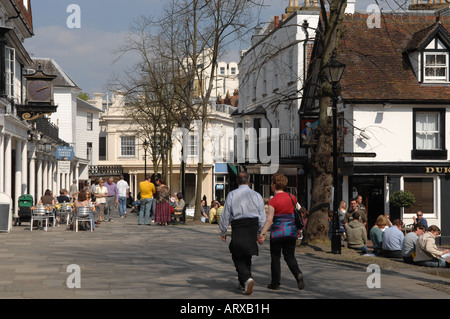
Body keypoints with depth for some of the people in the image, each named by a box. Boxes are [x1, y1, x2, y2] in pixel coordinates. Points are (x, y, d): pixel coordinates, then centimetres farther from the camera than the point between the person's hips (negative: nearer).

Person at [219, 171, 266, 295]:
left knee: (238, 257, 4)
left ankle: (247, 278, -18)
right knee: (246, 256, 17)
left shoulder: (232, 195, -2)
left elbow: (225, 215, -1)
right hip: (253, 227, 3)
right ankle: (243, 283, 23)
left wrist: (223, 232, 10)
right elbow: (262, 217, 4)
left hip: (238, 227, -3)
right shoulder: (256, 195, 5)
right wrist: (260, 233, 14)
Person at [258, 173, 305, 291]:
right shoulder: (292, 198, 4)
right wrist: (298, 230, 22)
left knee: (275, 257, 8)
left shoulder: (273, 201, -12)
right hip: (291, 232, 4)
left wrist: (262, 234, -17)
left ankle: (275, 283, 13)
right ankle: (298, 274, -13)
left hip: (277, 232, -4)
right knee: (290, 256, 13)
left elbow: (269, 220, -18)